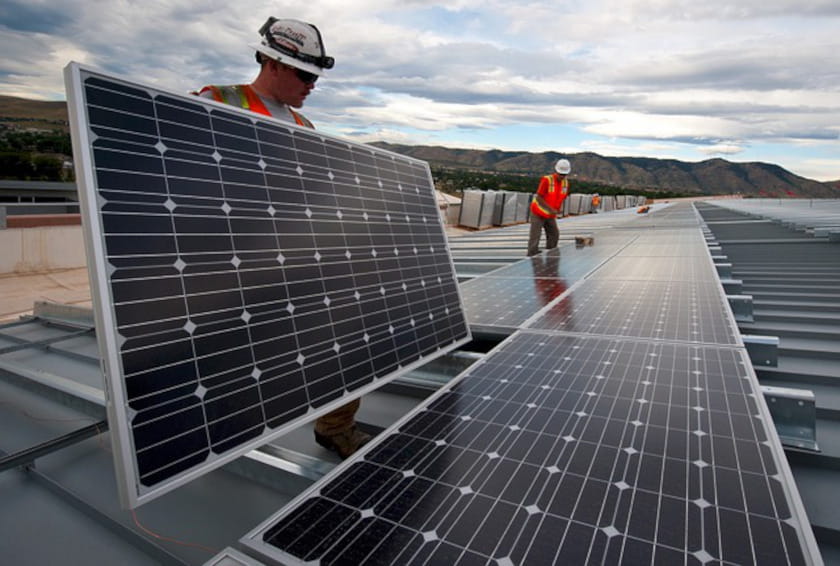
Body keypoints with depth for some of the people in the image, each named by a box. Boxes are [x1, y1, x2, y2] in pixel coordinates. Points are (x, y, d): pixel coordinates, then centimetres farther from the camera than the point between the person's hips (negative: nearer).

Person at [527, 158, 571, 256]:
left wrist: (558, 209, -6)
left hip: (550, 215, 6)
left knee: (554, 235, 6)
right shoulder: (547, 180, -21)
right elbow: (539, 198, -23)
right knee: (535, 237, -8)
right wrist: (551, 209, -28)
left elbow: (562, 198, 12)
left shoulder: (565, 183, -2)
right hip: (538, 213, -6)